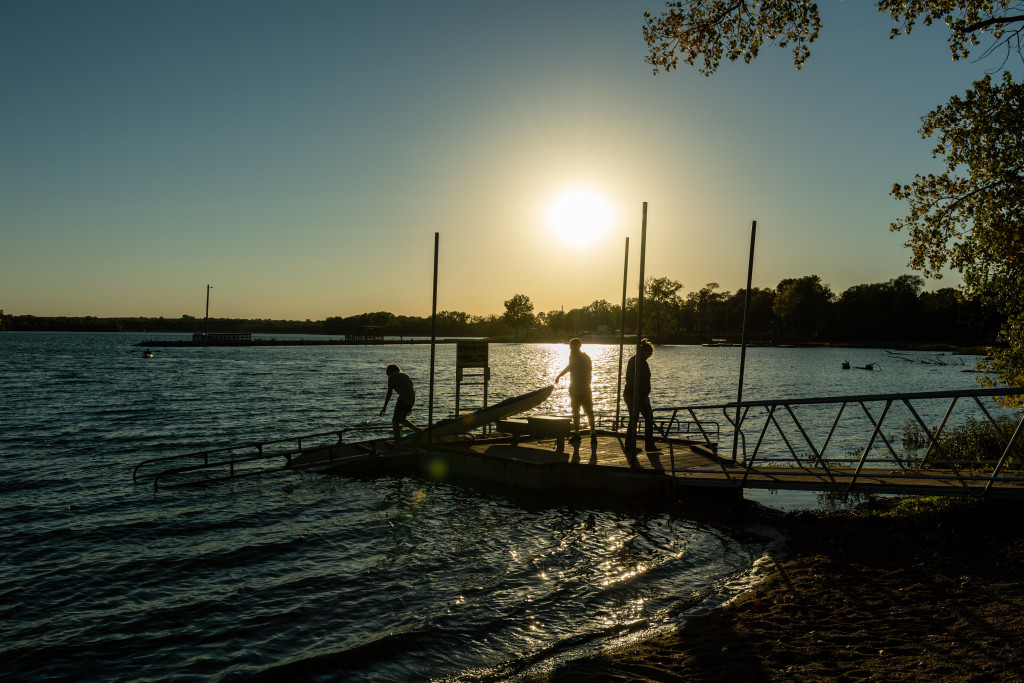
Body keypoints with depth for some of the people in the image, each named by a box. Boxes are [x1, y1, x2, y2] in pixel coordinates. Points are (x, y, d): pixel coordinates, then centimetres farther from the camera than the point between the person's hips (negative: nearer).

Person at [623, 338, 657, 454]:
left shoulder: (632, 360, 15)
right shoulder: (641, 361, -14)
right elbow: (642, 380, -19)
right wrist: (645, 395, -17)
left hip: (628, 394, 9)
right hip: (638, 395, -9)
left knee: (633, 419, 11)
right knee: (648, 418, 3)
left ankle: (630, 446, 9)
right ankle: (649, 445, 6)